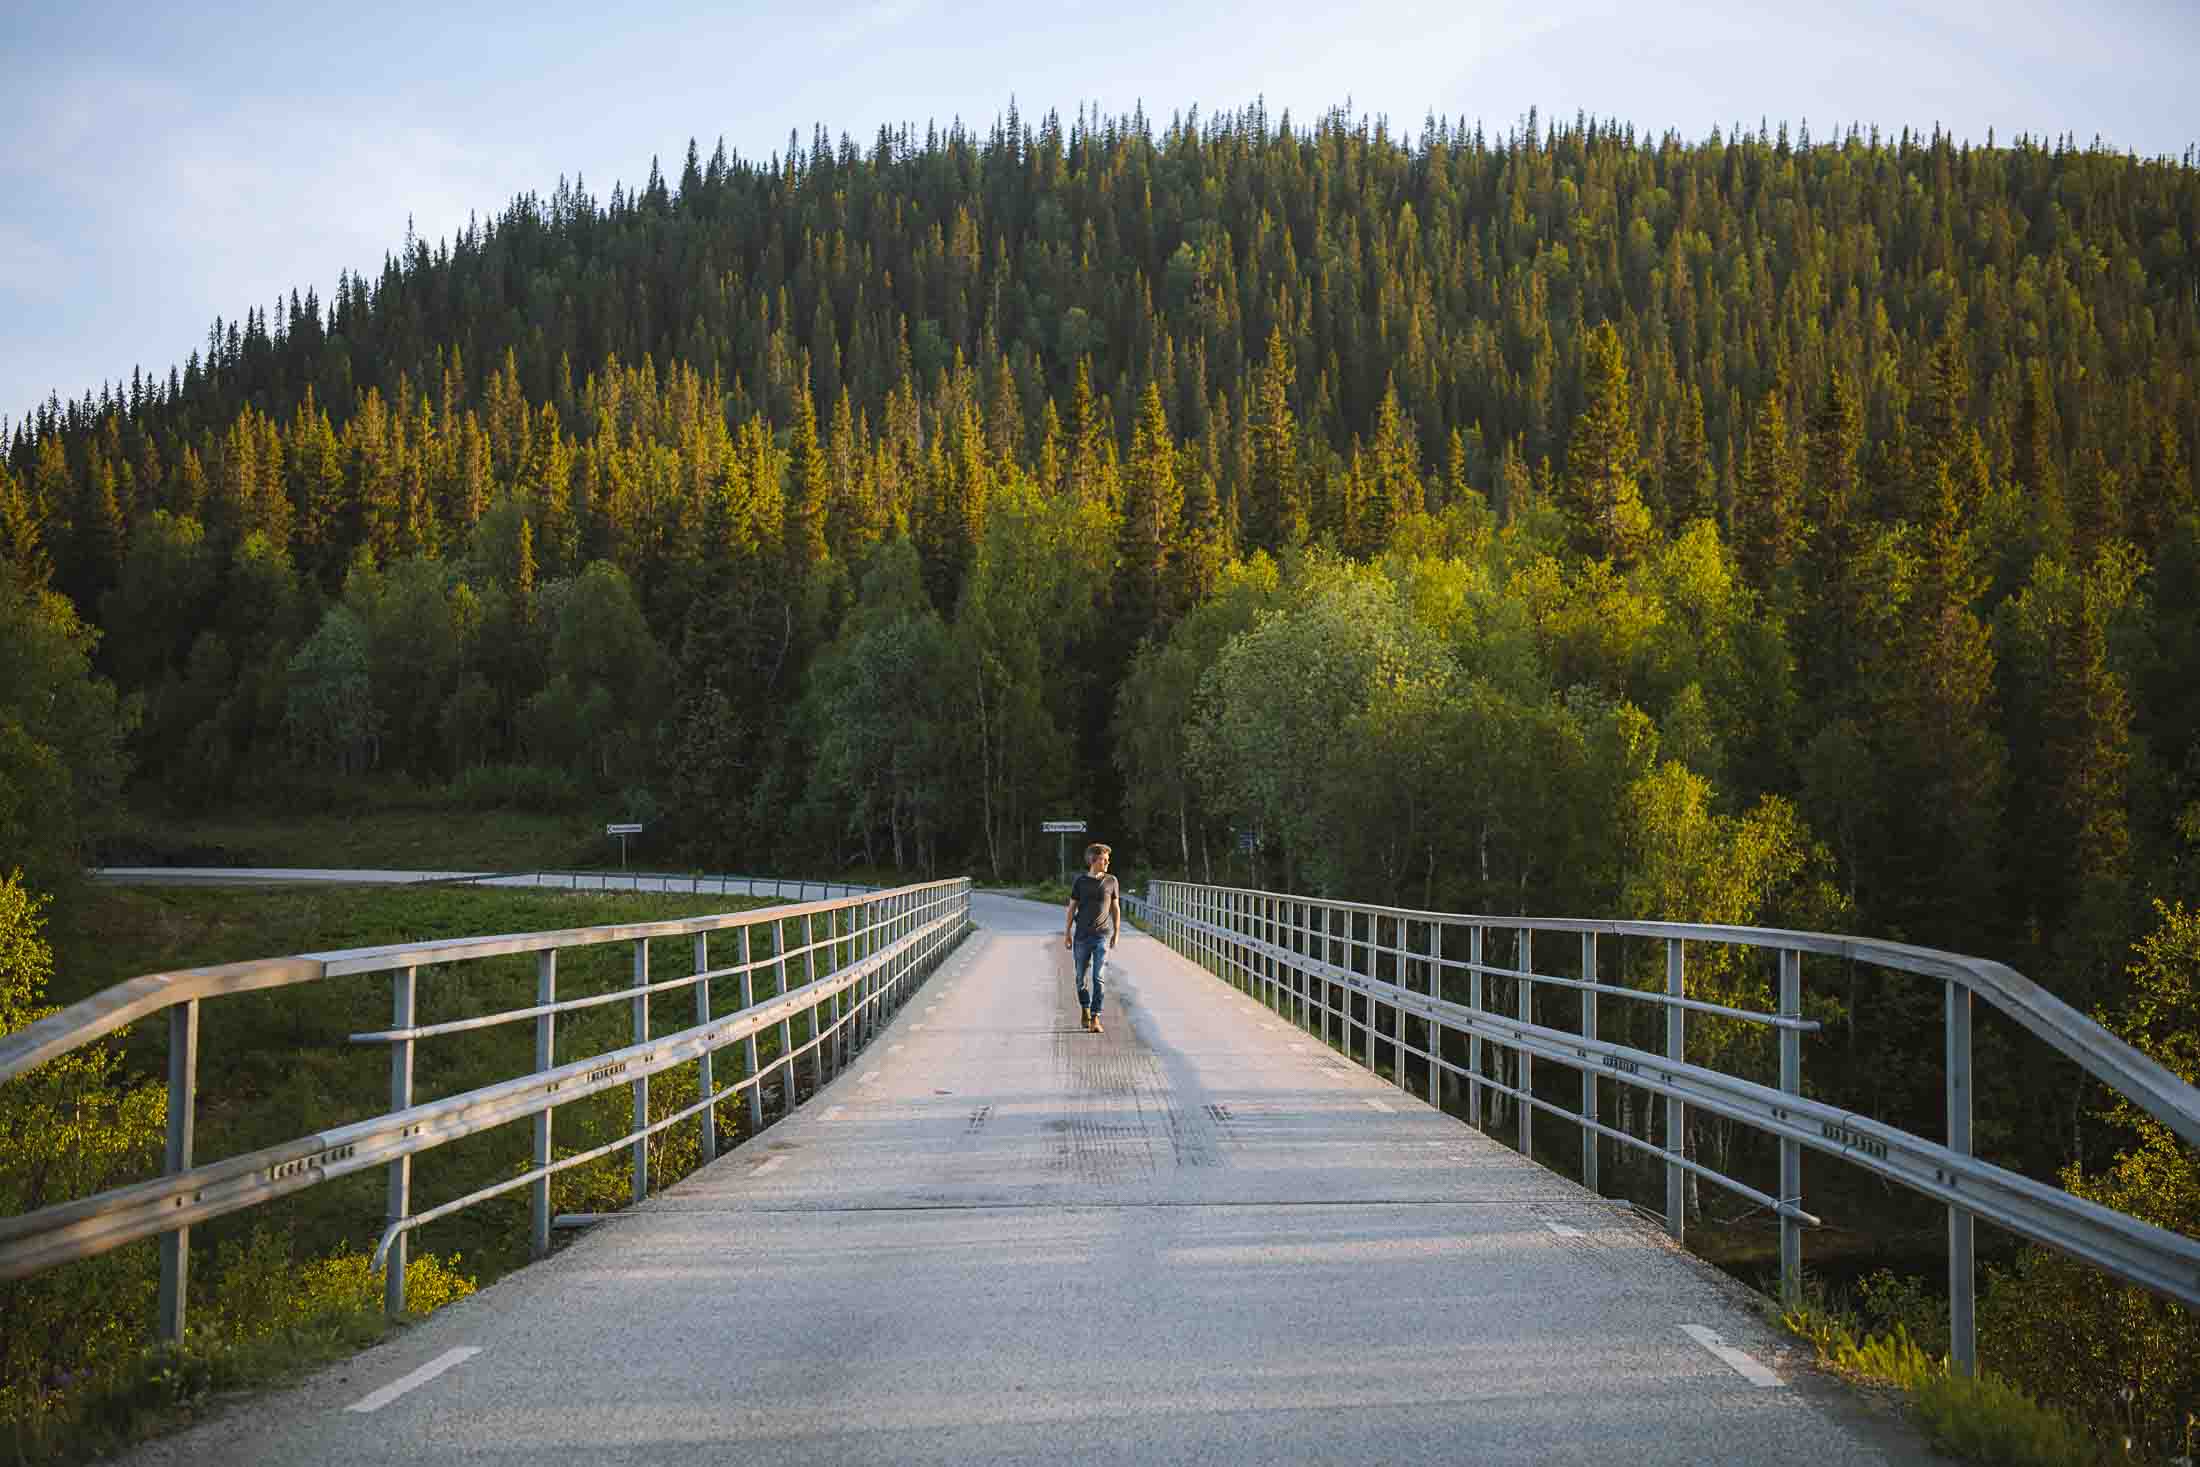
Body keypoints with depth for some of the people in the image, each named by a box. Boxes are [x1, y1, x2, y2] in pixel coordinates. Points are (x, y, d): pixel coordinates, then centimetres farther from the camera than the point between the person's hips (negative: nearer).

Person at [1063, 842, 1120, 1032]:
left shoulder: (1111, 881, 1)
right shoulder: (1080, 881, -1)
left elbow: (1116, 909, 10)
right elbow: (1071, 909, 4)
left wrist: (1116, 934, 10)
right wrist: (1066, 934, 3)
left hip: (1102, 936, -1)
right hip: (1082, 936, 1)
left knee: (1099, 978, -10)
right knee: (1080, 977, 9)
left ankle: (1095, 1019, -7)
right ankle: (1085, 1009, 34)